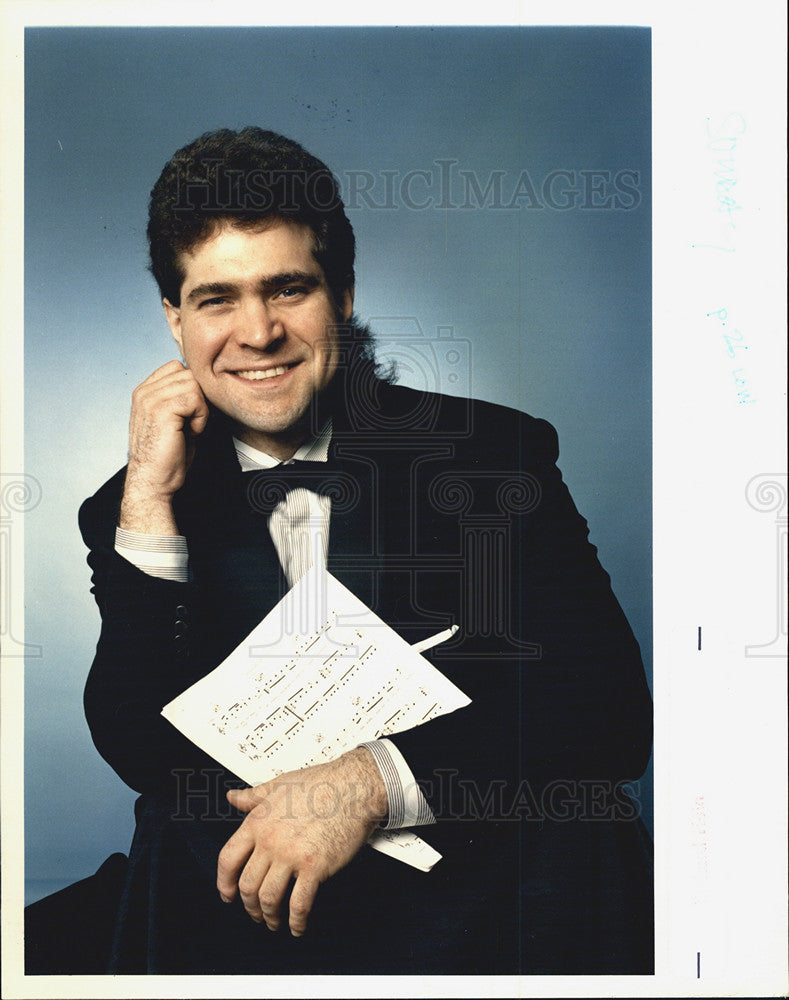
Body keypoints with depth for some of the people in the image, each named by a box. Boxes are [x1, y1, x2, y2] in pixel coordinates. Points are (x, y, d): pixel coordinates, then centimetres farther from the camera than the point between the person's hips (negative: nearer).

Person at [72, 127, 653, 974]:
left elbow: (610, 702, -9)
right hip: (233, 901, 0)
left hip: (472, 886, 1)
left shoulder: (494, 455, -1)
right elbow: (138, 753, -4)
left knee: (577, 837, -29)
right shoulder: (132, 517, 6)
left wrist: (374, 779, -22)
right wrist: (149, 505, -12)